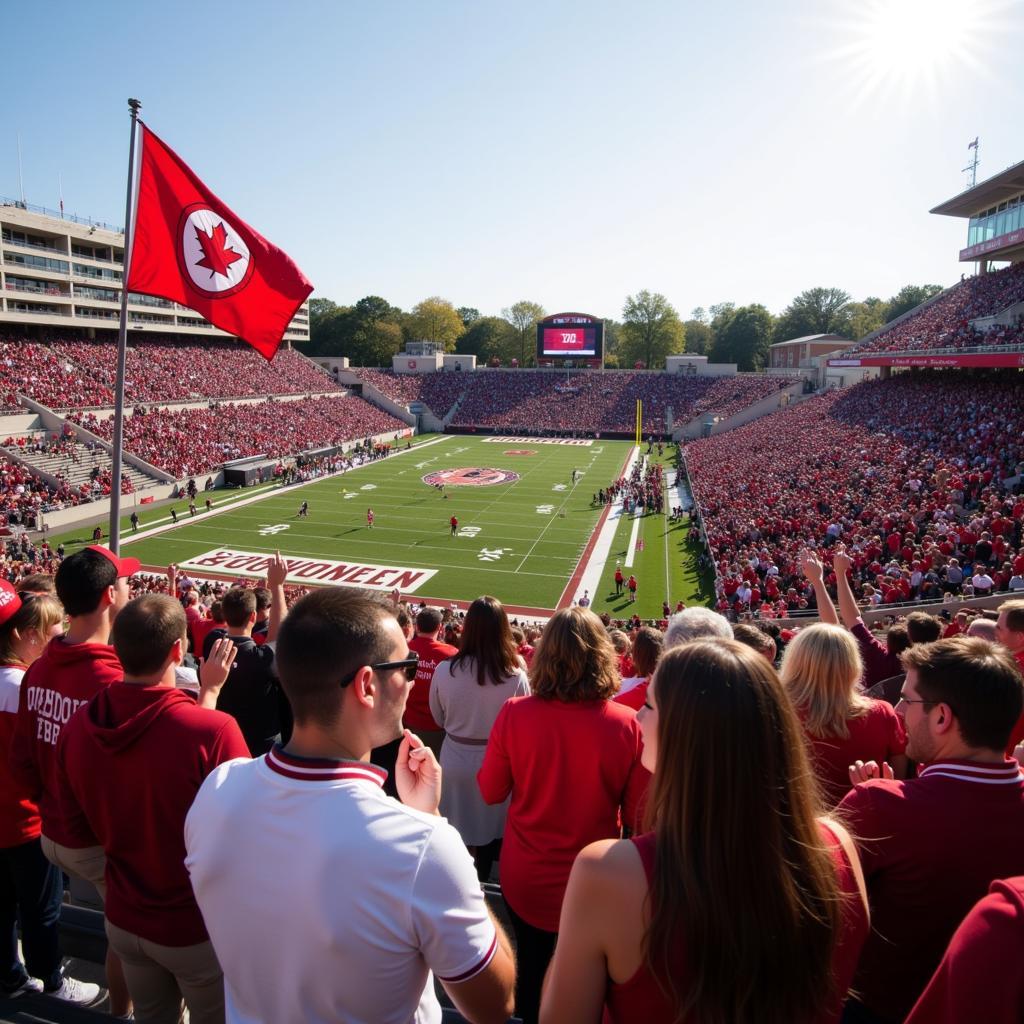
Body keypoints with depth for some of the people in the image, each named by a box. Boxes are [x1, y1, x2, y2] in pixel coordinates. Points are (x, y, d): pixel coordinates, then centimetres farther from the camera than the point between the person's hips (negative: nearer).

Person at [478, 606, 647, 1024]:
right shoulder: (627, 724, -22)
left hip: (524, 878, 1)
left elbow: (490, 792, -6)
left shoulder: (514, 713, -21)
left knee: (532, 973, 25)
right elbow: (639, 816, -10)